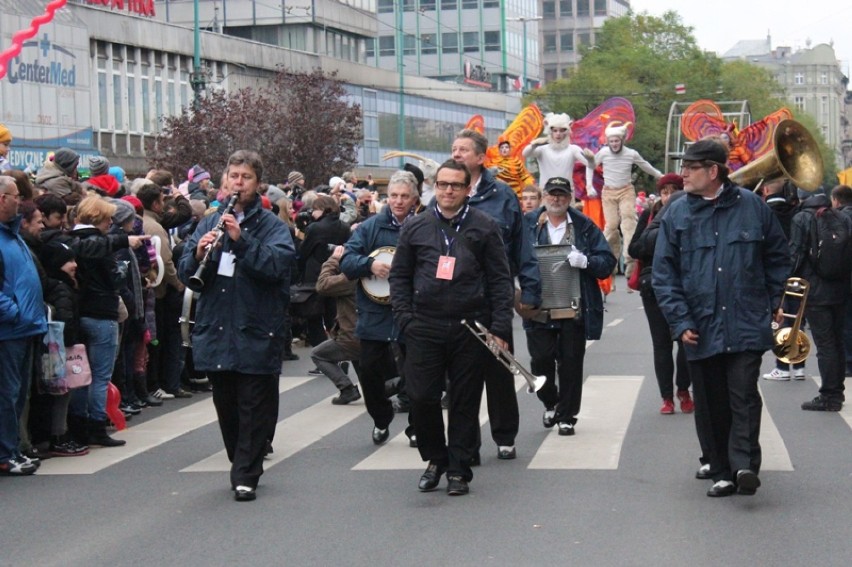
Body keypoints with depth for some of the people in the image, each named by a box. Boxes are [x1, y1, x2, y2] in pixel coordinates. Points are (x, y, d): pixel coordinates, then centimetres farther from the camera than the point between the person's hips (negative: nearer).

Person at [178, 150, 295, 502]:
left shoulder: (271, 225, 0)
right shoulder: (209, 223, 12)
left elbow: (278, 264, -18)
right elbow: (185, 273, 7)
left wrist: (241, 239, -25)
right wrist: (199, 253, -14)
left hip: (255, 331, -4)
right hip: (215, 329, 4)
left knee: (254, 407, -2)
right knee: (226, 407, 13)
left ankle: (245, 475, 3)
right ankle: (242, 464, 27)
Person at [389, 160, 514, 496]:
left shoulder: (484, 227, 3)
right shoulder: (415, 227, 8)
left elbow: (501, 279, 2)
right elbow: (399, 276, 11)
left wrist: (500, 328, -6)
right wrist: (405, 319, -1)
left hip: (470, 329, -1)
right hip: (425, 329, 1)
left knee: (466, 402, 4)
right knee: (421, 398, -2)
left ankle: (459, 469, 16)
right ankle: (434, 459, 20)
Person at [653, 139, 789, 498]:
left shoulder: (751, 206, 1)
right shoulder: (676, 214, 3)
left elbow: (777, 257, 12)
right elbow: (664, 273, 2)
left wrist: (775, 301, 7)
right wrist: (680, 322, -6)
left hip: (746, 325, -2)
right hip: (701, 329, 2)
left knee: (744, 396, -10)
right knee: (710, 405, 7)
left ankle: (743, 465, -11)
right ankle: (721, 471, 14)